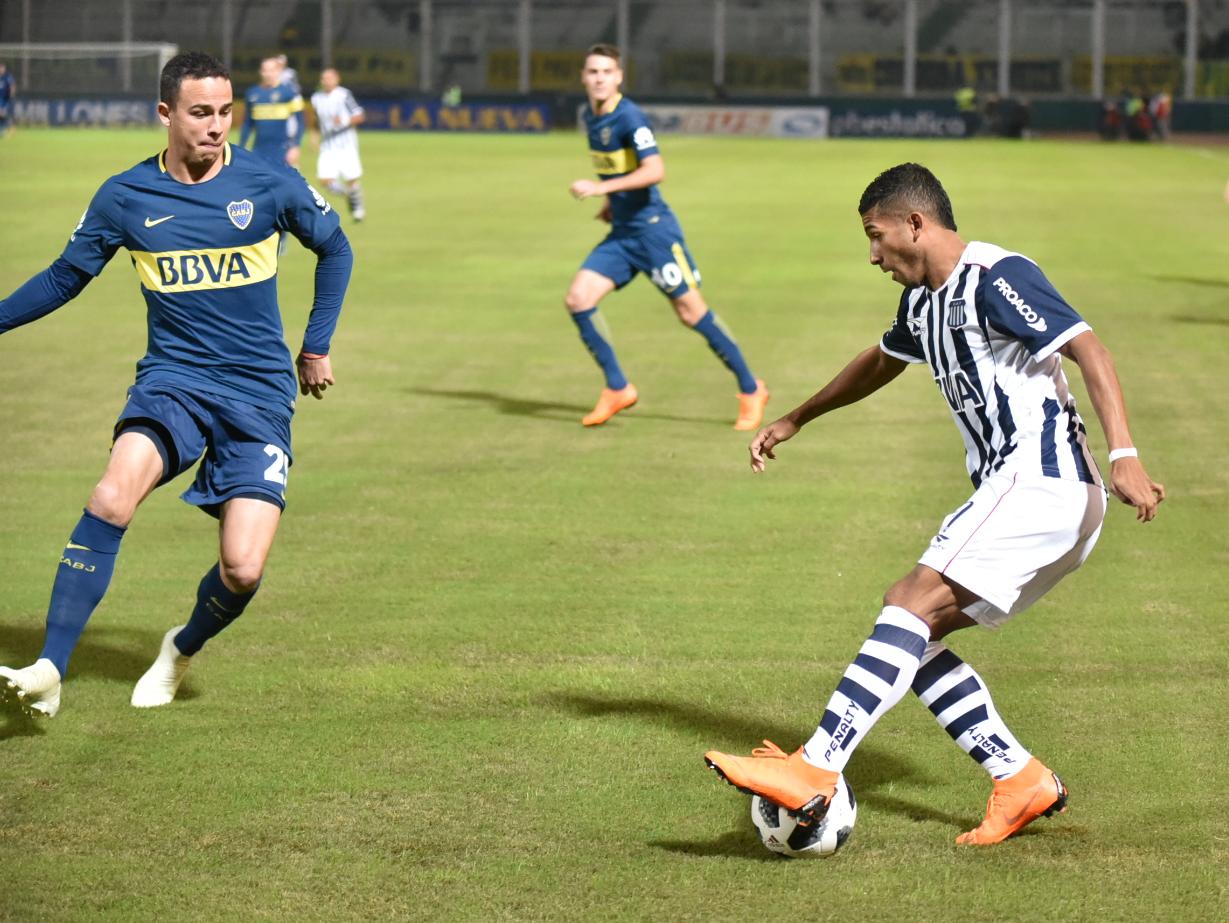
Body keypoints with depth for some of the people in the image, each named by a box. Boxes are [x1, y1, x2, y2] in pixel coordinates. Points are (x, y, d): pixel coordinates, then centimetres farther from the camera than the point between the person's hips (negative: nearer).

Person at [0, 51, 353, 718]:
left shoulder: (270, 185, -2)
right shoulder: (125, 198, 1)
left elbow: (334, 250, 15)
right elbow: (64, 278, 15)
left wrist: (317, 347, 16)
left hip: (259, 393, 0)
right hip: (172, 379, 0)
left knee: (243, 569, -11)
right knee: (112, 497, -31)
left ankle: (183, 650, 25)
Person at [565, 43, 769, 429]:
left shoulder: (629, 117, -17)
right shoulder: (589, 116, 9)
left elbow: (655, 170, -27)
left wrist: (601, 188, -30)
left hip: (652, 228, -8)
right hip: (621, 233, 8)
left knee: (691, 312, -5)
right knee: (578, 300, -5)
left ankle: (751, 391, 8)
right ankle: (617, 389, 6)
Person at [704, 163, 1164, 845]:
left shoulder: (996, 278, -10)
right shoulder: (924, 302, 19)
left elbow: (1088, 351, -20)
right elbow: (881, 363, 41)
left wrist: (1124, 456, -31)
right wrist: (795, 421, 51)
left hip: (1039, 479, -10)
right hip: (1012, 491, 10)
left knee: (909, 607, -20)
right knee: (916, 639, 7)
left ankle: (813, 773, -28)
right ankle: (1021, 782, 4)